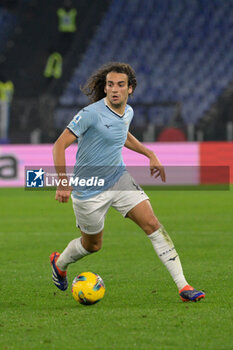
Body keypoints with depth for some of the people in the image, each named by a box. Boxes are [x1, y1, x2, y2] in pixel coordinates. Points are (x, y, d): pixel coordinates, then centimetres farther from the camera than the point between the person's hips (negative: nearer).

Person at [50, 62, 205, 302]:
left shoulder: (127, 112, 2)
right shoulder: (91, 114, -21)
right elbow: (60, 145, -21)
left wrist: (150, 155, 20)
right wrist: (63, 183, -31)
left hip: (119, 179, 5)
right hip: (89, 190, -5)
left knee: (152, 224, -11)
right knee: (92, 245, 11)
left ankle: (182, 286, -12)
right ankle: (60, 263, 45)